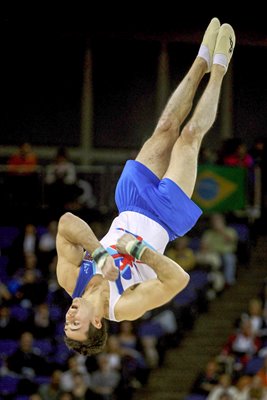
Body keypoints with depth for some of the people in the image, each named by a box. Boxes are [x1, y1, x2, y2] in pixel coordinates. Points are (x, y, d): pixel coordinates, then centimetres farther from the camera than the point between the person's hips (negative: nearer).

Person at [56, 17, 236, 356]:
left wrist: (98, 251, -41)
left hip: (132, 209, 3)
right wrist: (138, 248, -52)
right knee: (189, 135, -3)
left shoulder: (71, 279, -20)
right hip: (163, 218, -3)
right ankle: (217, 68, 22)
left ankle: (203, 61, 28)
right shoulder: (124, 308, -29)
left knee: (167, 128, 3)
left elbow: (66, 222, -29)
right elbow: (180, 279, -42)